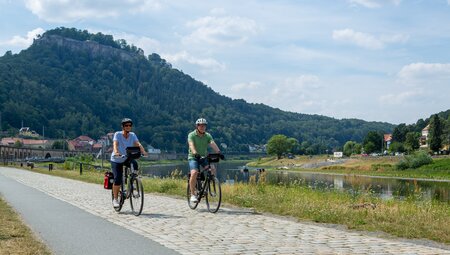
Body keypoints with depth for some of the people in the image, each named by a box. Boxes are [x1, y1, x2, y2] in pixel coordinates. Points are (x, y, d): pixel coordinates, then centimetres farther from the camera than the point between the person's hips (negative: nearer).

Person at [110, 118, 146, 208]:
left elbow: (138, 144, -17)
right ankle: (115, 199, 3)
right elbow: (115, 144, -30)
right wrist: (116, 152, -50)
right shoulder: (117, 134, -14)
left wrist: (143, 151, -36)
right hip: (117, 160, -3)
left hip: (127, 158, 3)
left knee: (135, 164, -29)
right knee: (118, 179, -14)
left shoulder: (132, 135, -4)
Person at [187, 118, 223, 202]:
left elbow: (213, 144, -16)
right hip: (193, 157, -4)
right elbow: (191, 145, -27)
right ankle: (193, 194, -16)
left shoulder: (208, 136, 1)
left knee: (212, 170, -21)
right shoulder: (191, 135, -9)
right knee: (194, 173, -27)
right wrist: (195, 153, -47)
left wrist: (219, 152, -35)